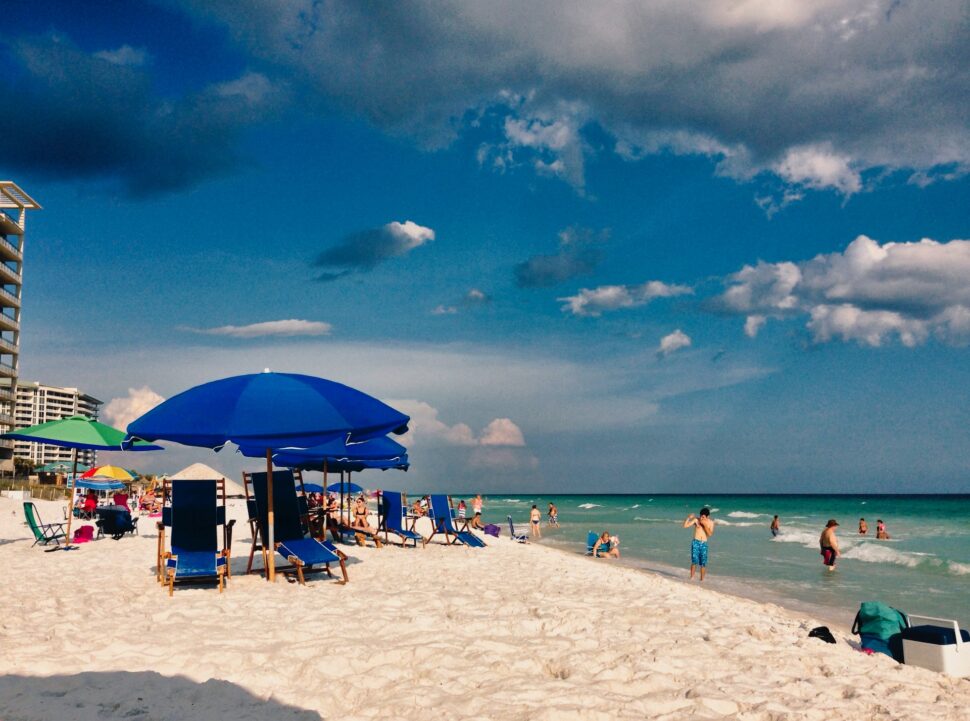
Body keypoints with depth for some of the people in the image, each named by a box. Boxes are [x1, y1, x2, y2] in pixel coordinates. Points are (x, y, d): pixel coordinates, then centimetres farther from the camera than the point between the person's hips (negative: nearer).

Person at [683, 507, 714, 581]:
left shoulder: (710, 522, 1)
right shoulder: (696, 520, -2)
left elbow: (709, 534, -8)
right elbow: (685, 526, -7)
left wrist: (705, 525, -16)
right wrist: (689, 518, -20)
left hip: (704, 544, 2)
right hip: (696, 542, -2)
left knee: (703, 563, 2)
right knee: (694, 561, -13)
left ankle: (702, 579, 13)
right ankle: (692, 578, -7)